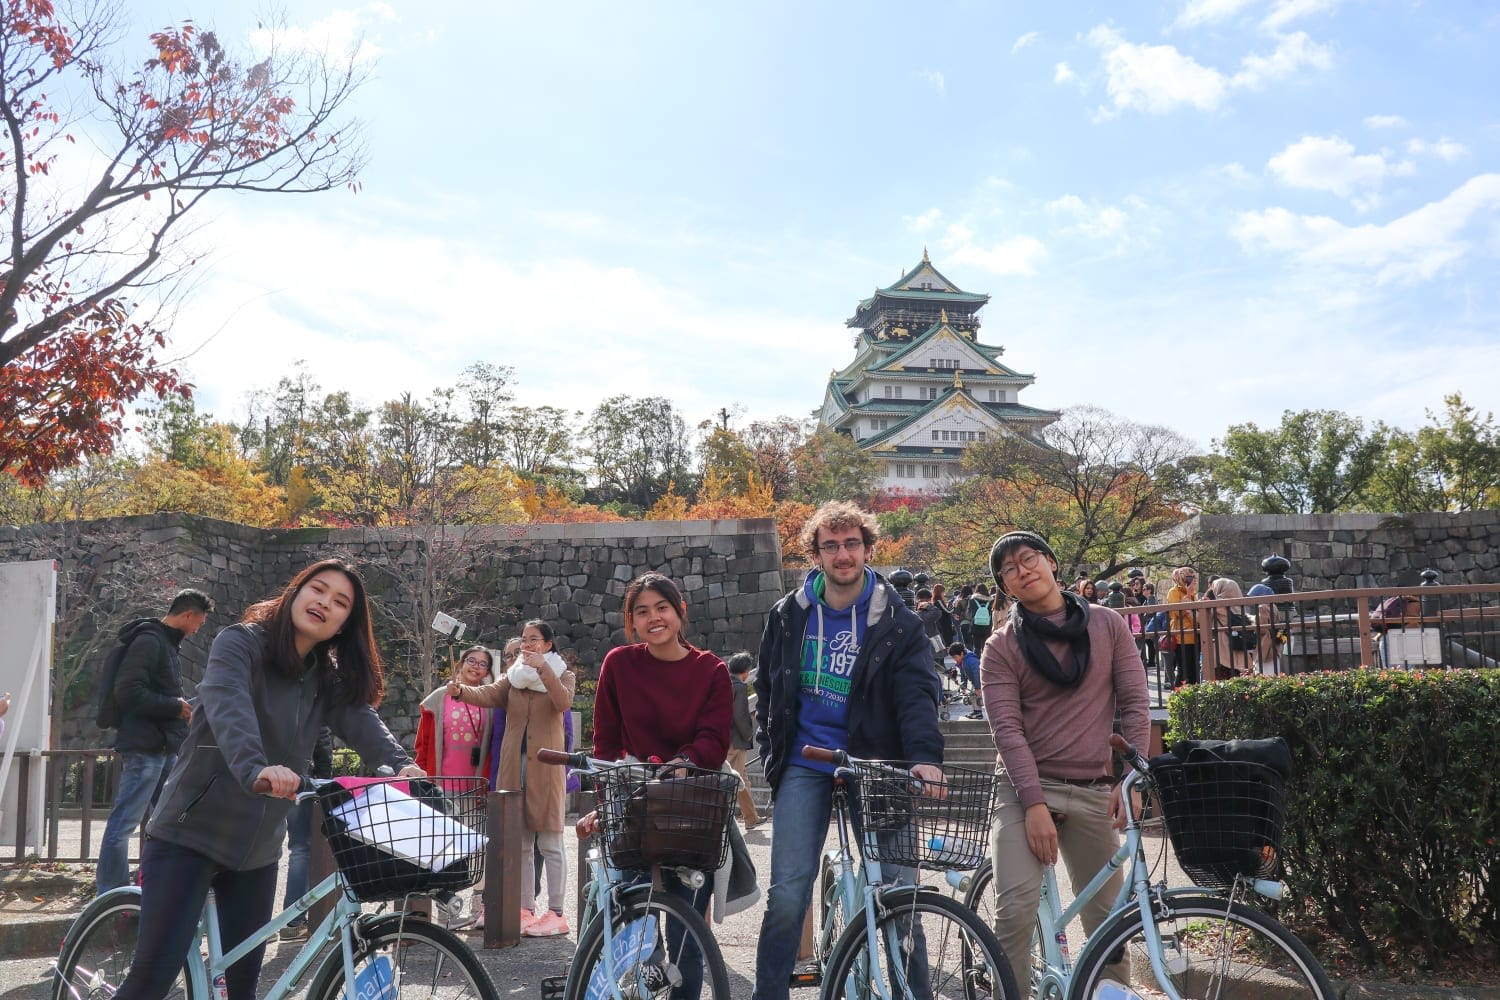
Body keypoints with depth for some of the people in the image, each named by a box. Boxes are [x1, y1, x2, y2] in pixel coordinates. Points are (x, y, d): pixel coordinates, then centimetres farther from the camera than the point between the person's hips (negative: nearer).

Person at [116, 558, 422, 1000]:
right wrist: (257, 768, -49)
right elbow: (229, 709, -30)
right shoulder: (240, 643, -11)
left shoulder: (328, 681, 5)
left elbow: (363, 722, -12)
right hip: (192, 832, -5)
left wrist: (401, 766, -33)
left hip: (257, 846, 6)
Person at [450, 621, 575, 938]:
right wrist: (461, 691, -24)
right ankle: (526, 910, 16)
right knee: (520, 843, 8)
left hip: (546, 767, -4)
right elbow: (489, 695, -4)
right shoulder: (513, 677, 14)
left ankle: (556, 913, 3)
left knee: (550, 844, -2)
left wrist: (543, 668, -25)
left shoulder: (563, 675, 5)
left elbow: (564, 702, -16)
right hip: (513, 766, 4)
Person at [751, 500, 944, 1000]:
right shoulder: (789, 615, 5)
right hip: (804, 766, 1)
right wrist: (772, 751, 8)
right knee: (788, 893, -5)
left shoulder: (898, 623, -3)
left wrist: (925, 755, -31)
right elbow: (767, 688, 15)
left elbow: (917, 693, -15)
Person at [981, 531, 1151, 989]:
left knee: (1107, 920, 9)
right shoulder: (1001, 648, 1)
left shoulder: (1108, 625, 7)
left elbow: (1136, 705, 5)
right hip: (1026, 788, -2)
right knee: (1015, 911, -17)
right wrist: (1034, 803, -16)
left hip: (1096, 793, 2)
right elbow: (1007, 728, -7)